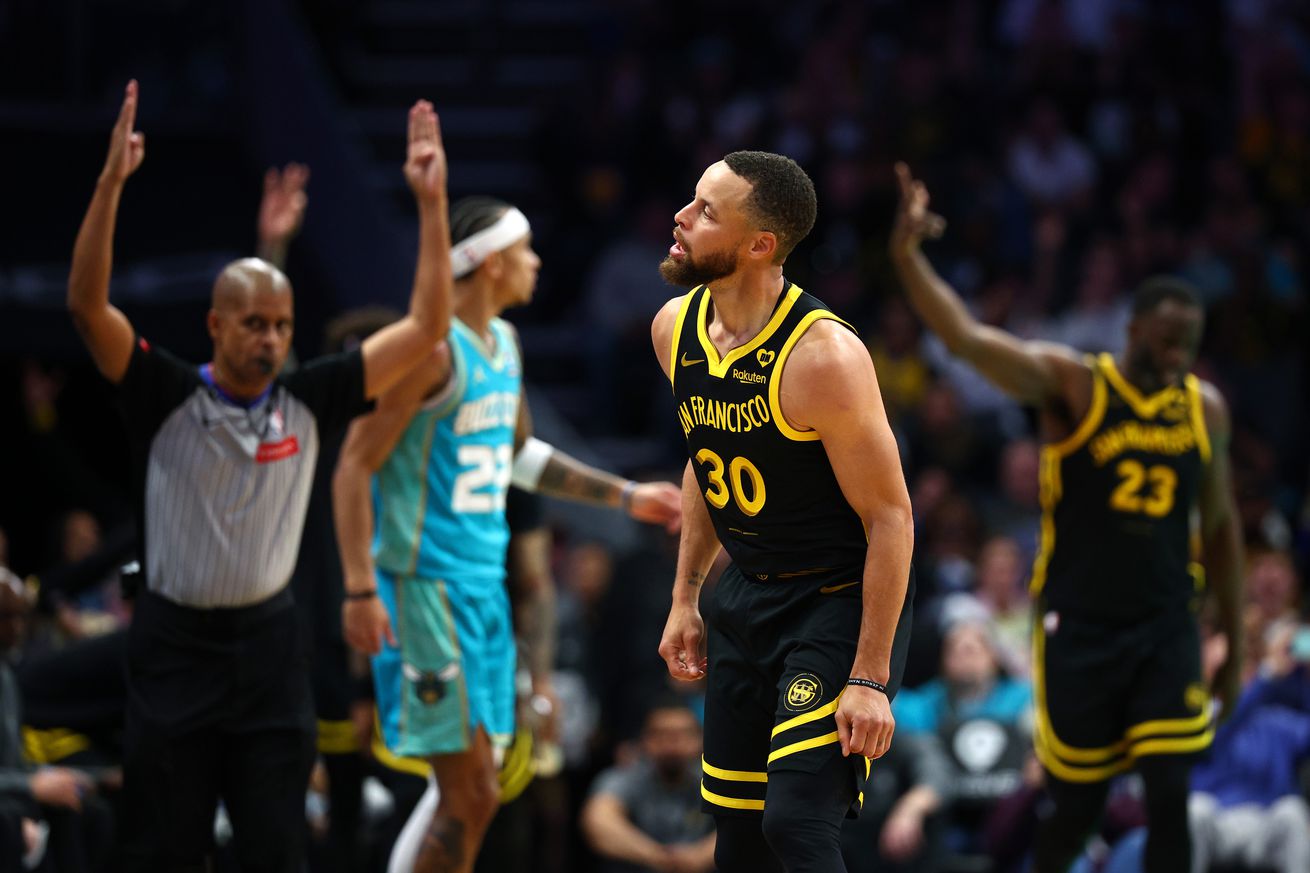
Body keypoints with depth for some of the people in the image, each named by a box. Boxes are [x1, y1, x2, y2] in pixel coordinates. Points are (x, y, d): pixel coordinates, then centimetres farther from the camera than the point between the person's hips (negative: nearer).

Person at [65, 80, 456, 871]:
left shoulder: (309, 404, 0)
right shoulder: (169, 398, -7)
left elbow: (426, 329, -1)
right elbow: (88, 306, -19)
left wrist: (433, 203, -9)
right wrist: (112, 182, -29)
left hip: (268, 646, 2)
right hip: (175, 647, -2)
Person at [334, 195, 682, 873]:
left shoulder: (503, 342, 13)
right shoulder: (431, 349, -16)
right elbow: (354, 467, -17)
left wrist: (626, 497, 27)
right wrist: (360, 590, -23)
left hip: (484, 582, 9)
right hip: (426, 583, -9)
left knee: (465, 786, 10)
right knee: (471, 796, -9)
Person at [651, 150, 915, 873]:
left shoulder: (822, 356, -25)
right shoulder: (675, 328, -2)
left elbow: (890, 519, -21)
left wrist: (870, 678, -22)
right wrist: (685, 598, 15)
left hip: (840, 601, -7)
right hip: (746, 594, 7)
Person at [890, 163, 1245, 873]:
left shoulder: (1203, 407, 5)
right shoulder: (1071, 384, -7)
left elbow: (1220, 527, 15)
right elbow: (968, 339, -22)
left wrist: (1234, 643, 16)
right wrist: (906, 258, -38)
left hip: (1166, 629, 3)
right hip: (1077, 627, -3)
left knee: (1170, 798, -9)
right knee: (1077, 806, 4)